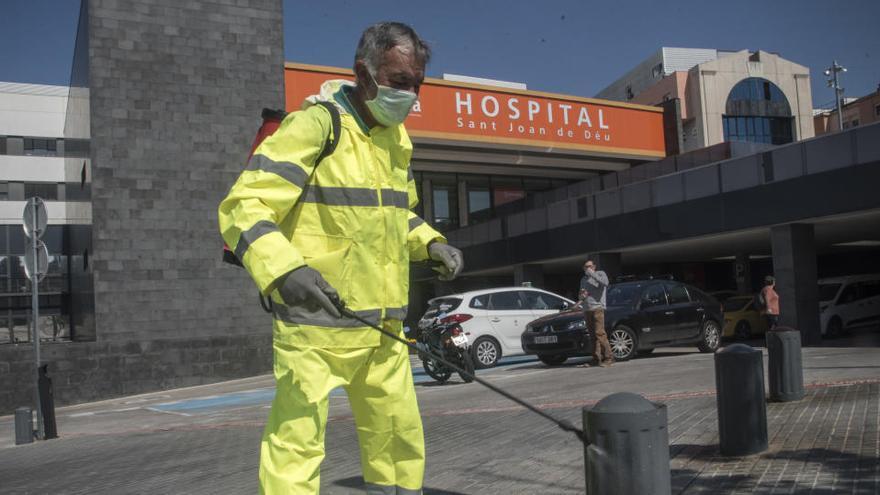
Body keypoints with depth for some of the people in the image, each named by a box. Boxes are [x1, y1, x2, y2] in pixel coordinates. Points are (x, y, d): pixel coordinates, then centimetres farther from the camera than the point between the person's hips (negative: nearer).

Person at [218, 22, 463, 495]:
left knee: (400, 439, 17)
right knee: (297, 444, -5)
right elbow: (243, 207, -18)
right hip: (315, 319, -7)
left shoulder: (396, 138, 13)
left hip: (383, 326, 8)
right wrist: (283, 268, -35)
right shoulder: (315, 125, -13)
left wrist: (430, 243, 8)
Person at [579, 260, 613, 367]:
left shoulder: (600, 273, 7)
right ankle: (596, 359, 4)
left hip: (597, 307, -6)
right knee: (593, 335, 3)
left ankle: (609, 357, -13)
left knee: (599, 333, -16)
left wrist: (592, 274, -13)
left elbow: (605, 283, -16)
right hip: (586, 309, 6)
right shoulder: (583, 279, 24)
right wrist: (581, 296, 5)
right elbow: (580, 296, 30)